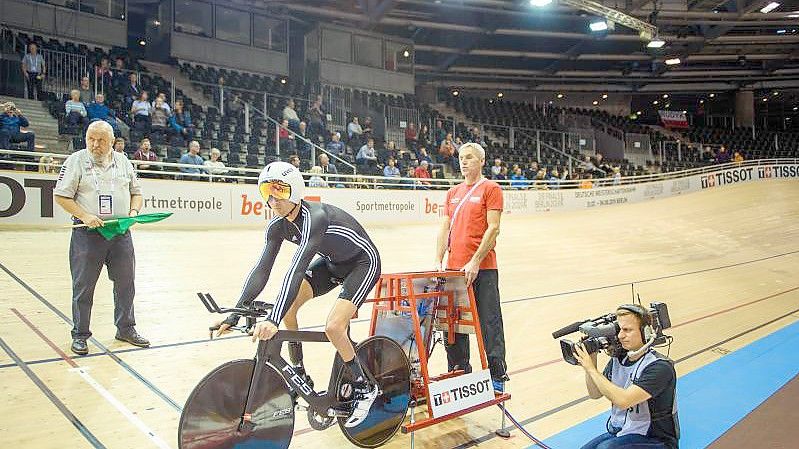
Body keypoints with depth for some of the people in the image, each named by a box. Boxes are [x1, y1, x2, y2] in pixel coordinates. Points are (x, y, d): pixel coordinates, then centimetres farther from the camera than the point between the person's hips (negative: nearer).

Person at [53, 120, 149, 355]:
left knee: (126, 283, 10)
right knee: (83, 286, 4)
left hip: (121, 232, 4)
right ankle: (80, 335, 17)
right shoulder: (75, 161, -2)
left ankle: (126, 329, 25)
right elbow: (61, 196, -5)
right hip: (87, 233, -4)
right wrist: (85, 216, -16)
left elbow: (136, 192, 16)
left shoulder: (123, 162, 10)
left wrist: (134, 212, -3)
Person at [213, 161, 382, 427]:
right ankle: (300, 376, 9)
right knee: (287, 306, -9)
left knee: (333, 327, -23)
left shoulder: (316, 216, -35)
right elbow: (262, 270, -12)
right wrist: (234, 315, -18)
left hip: (363, 263, -8)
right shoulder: (278, 225, -11)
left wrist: (273, 320, -53)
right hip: (331, 263, 8)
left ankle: (364, 389, 0)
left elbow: (297, 268, -45)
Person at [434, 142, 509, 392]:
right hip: (454, 268, 6)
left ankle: (497, 376, 10)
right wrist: (438, 260, 2)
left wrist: (475, 262, -17)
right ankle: (459, 373, 23)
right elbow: (445, 228, 14)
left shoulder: (491, 189, -2)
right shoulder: (453, 193, 17)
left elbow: (493, 228, -10)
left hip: (482, 268, -6)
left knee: (489, 323, 0)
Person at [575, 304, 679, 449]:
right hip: (619, 433, 7)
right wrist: (591, 359, -8)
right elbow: (595, 394, 5)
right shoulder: (618, 358, 1)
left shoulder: (660, 367, -21)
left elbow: (623, 400, -29)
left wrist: (591, 369, -24)